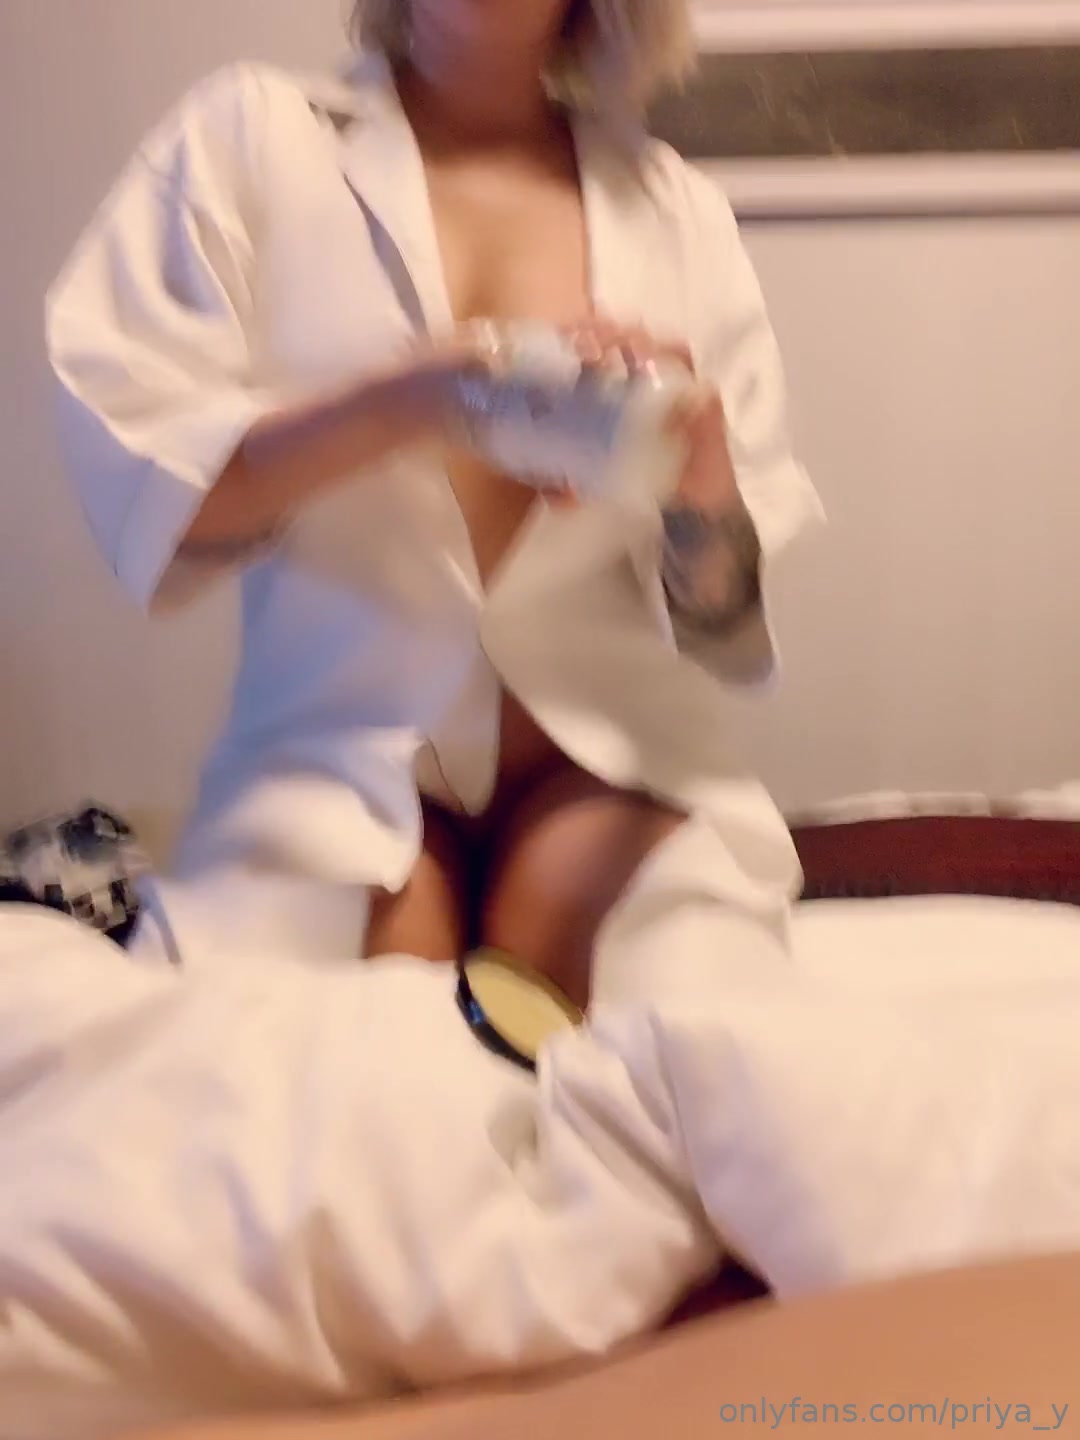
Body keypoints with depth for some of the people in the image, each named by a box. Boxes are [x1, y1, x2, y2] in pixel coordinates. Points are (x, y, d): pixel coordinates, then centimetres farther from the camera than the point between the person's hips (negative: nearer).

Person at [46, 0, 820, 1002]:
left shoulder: (679, 208, 7)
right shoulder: (248, 134, 3)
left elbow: (721, 601, 4)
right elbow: (133, 473, -8)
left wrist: (702, 482, -19)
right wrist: (397, 402, -23)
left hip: (605, 742, 2)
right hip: (343, 740, -1)